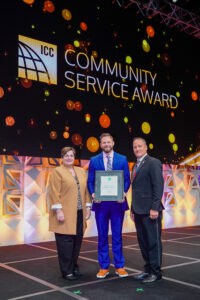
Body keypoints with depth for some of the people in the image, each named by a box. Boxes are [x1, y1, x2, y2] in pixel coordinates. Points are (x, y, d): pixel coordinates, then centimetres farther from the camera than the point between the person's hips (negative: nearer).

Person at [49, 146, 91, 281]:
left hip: (79, 214, 6)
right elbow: (54, 193, -8)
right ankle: (67, 271, 8)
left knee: (77, 241, 10)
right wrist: (58, 210, -15)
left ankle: (74, 267, 24)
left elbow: (86, 190, 15)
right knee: (66, 242, -2)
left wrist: (88, 207, 9)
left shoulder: (81, 171, 15)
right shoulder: (57, 172, -2)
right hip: (65, 214, -5)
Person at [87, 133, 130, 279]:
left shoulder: (122, 159, 5)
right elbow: (90, 181, 6)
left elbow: (127, 180, 4)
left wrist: (123, 193, -14)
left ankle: (119, 267, 18)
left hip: (117, 202, 0)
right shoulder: (94, 161, 6)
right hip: (100, 202, 1)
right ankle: (104, 267, 19)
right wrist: (93, 194, -13)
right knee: (102, 236, 8)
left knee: (117, 235, 6)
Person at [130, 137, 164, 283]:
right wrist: (133, 208, 17)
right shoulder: (136, 166, 19)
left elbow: (158, 186, -14)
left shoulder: (153, 163, -7)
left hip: (150, 211, -8)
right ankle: (148, 270, 24)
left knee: (153, 241, 1)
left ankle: (156, 272, 12)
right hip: (139, 211, 8)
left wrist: (154, 208, -20)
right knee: (143, 242, 13)